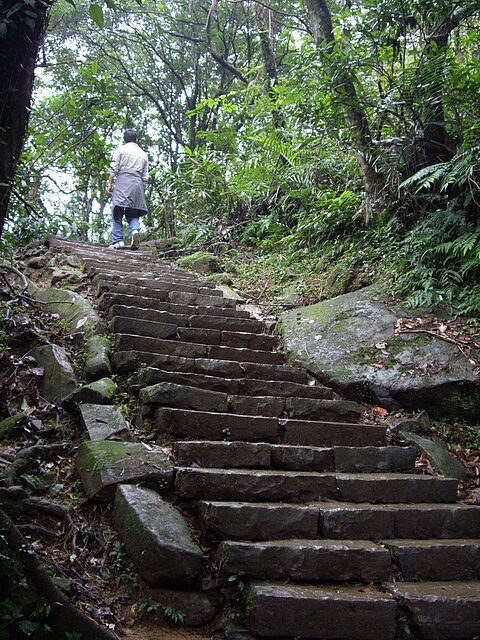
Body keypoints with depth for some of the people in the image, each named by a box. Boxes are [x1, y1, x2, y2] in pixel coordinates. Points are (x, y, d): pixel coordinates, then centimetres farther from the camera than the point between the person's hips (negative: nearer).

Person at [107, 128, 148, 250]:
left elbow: (114, 169, -1)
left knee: (117, 212, -3)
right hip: (138, 184, 4)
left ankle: (118, 240, -12)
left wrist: (109, 184, 1)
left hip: (122, 181, -3)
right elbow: (145, 177, 18)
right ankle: (135, 231, -23)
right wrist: (142, 190, 24)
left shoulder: (121, 149, 9)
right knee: (133, 213, 6)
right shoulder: (143, 154, 21)